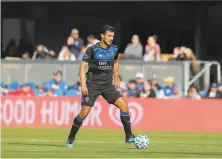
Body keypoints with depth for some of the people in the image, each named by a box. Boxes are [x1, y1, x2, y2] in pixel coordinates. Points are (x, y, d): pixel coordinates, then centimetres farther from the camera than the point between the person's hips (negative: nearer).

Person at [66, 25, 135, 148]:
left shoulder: (114, 49, 2)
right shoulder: (93, 50, -13)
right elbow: (83, 66, -10)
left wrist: (116, 79, 23)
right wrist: (83, 85, -17)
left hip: (108, 84, 4)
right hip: (93, 84, -4)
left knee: (123, 106, -10)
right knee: (84, 112, -10)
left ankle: (129, 137, -1)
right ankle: (70, 139, 7)